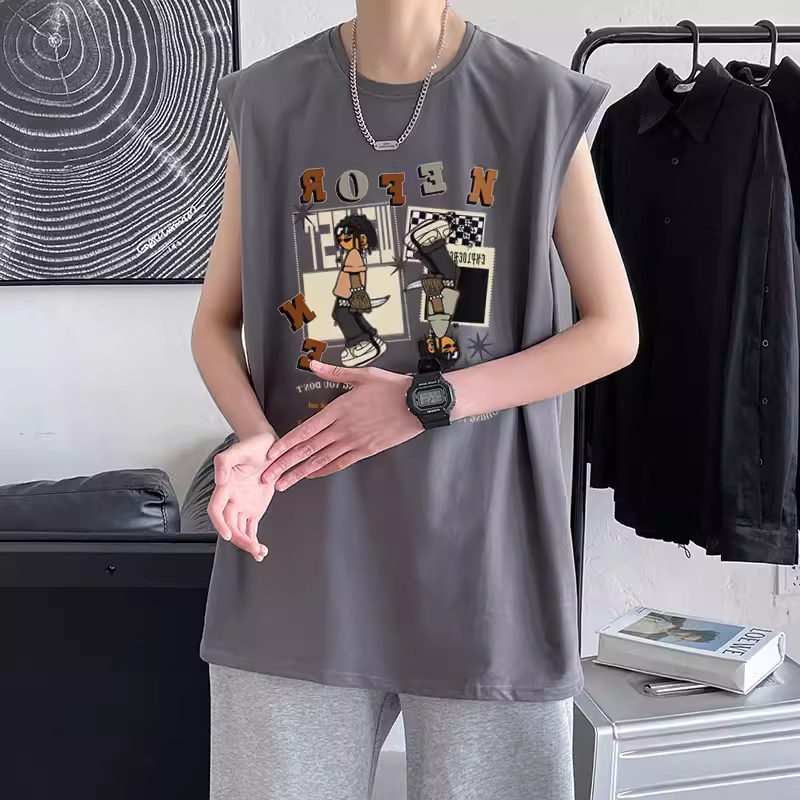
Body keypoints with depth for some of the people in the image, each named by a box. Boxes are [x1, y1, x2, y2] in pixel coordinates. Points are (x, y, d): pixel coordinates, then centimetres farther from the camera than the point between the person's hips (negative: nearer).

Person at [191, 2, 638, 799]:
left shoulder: (541, 104, 0)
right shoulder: (267, 102, 4)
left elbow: (613, 332, 1)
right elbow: (216, 322, 9)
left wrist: (426, 402, -12)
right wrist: (254, 438, -13)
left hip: (480, 551, 0)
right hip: (298, 558, 1)